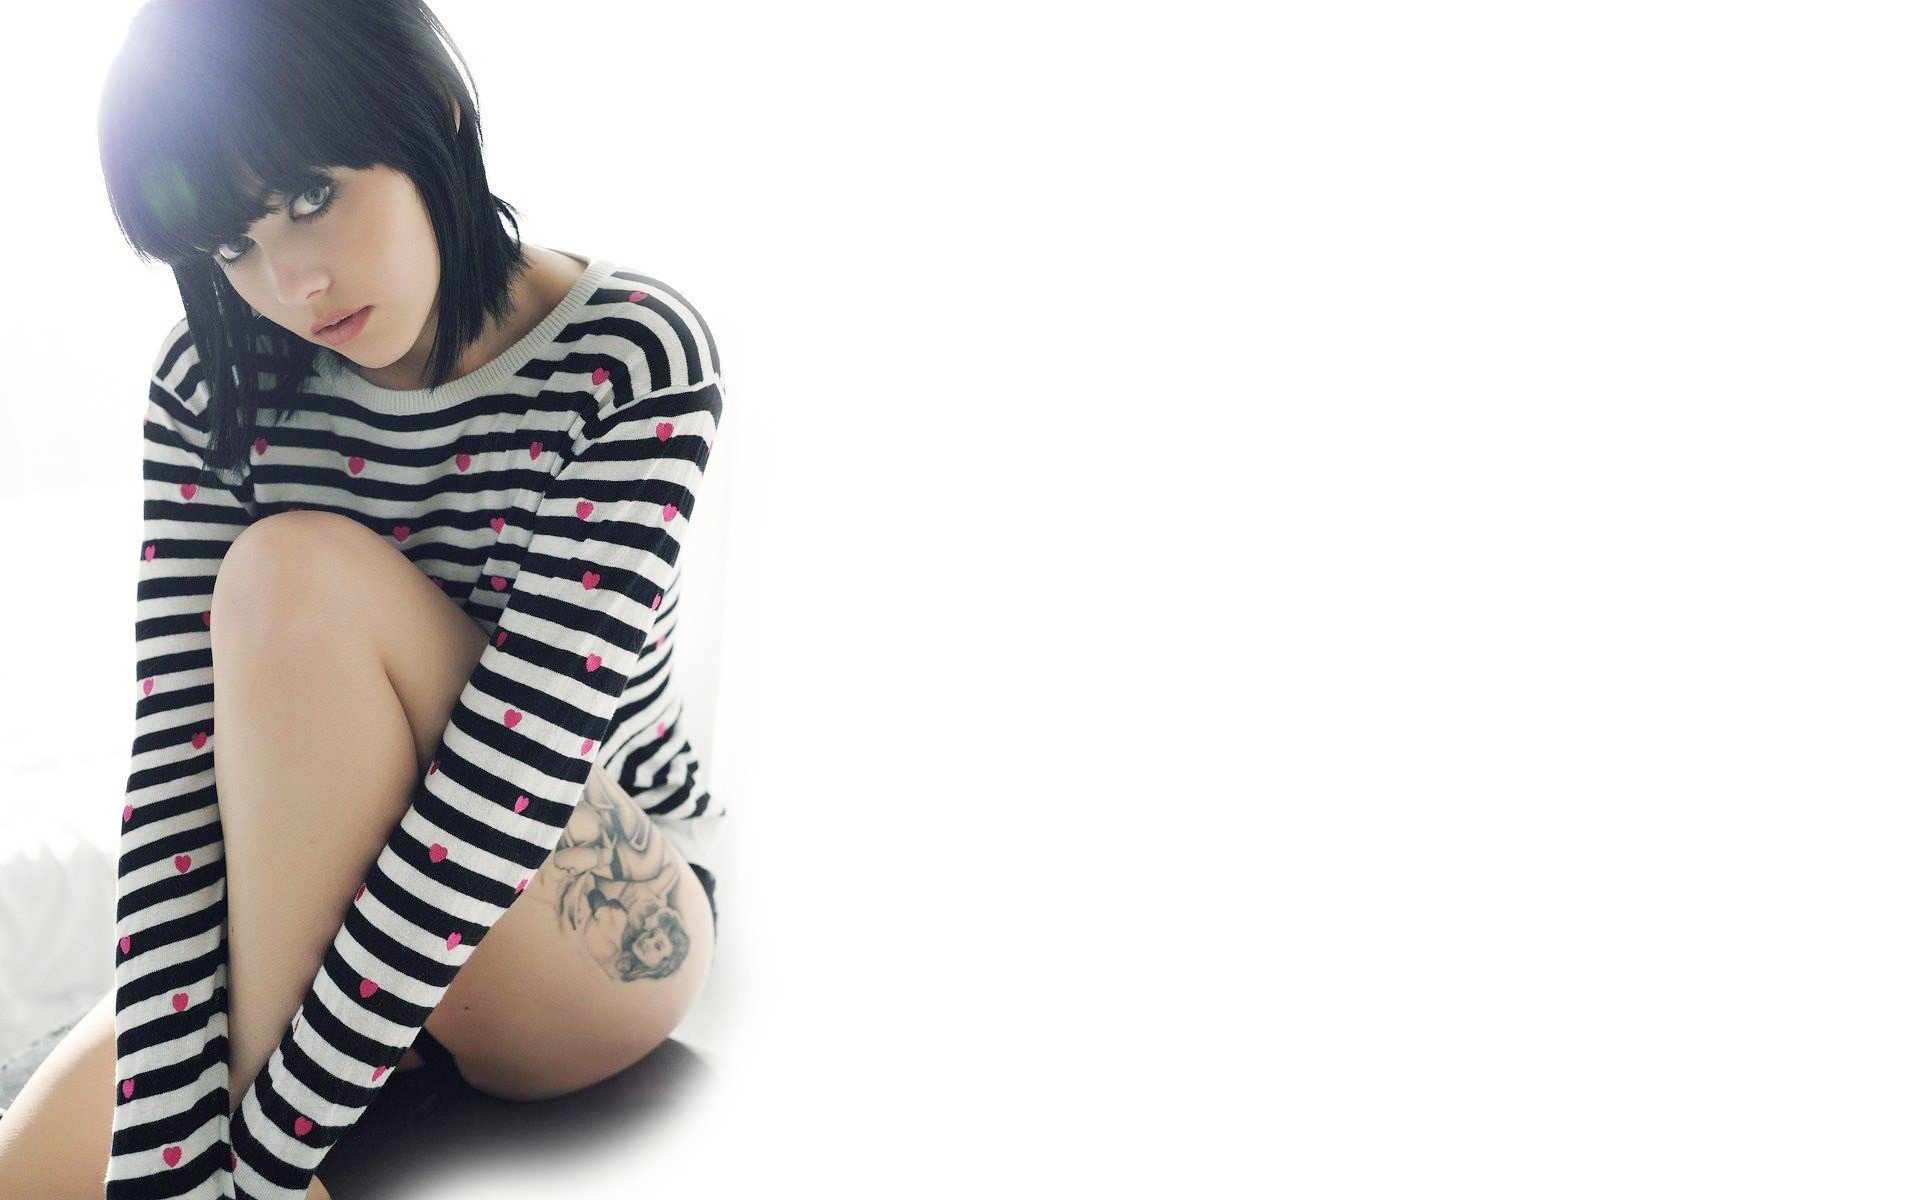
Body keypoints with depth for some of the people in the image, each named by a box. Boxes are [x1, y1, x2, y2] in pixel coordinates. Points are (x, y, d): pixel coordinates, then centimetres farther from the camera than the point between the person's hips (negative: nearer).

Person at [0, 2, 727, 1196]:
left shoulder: (635, 359, -19)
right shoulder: (214, 389, -7)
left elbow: (518, 765, -27)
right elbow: (180, 757, -15)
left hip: (602, 939, -2)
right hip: (320, 915, 3)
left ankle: (272, 1100, -17)